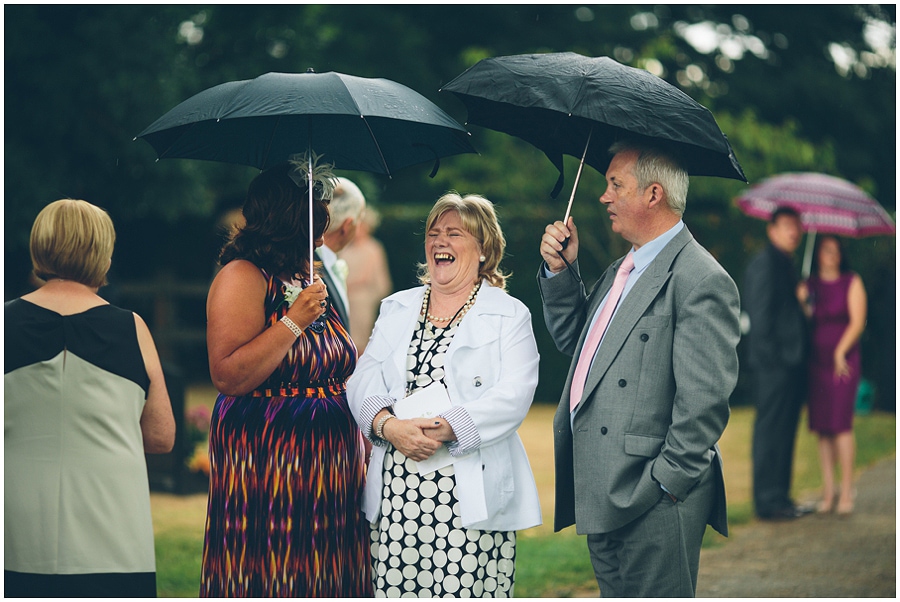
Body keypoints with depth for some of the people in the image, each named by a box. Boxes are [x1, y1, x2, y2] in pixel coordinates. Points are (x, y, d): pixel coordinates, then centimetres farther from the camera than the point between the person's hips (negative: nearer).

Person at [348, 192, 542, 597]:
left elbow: (512, 396, -8)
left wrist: (446, 428, -20)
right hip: (396, 491, 3)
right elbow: (364, 381, 9)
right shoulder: (396, 309, 18)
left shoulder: (509, 316, 6)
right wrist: (388, 425, -13)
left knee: (465, 590, -9)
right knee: (396, 591, -2)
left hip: (470, 495, -3)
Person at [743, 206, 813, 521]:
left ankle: (779, 499, 17)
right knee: (771, 431, -6)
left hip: (789, 364, 10)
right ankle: (769, 502, -4)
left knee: (782, 432, 12)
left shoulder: (784, 265, 21)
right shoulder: (764, 264, -10)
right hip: (773, 364, -10)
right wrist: (774, 356, -17)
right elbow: (760, 316, -16)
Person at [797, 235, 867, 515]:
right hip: (816, 361, 3)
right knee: (821, 427, 1)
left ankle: (846, 492, -9)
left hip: (844, 361, -3)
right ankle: (828, 492, 6)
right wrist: (801, 303, -13)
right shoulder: (808, 286, 13)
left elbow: (857, 321, -2)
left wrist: (840, 352, -10)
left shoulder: (852, 282, 5)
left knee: (841, 423, -12)